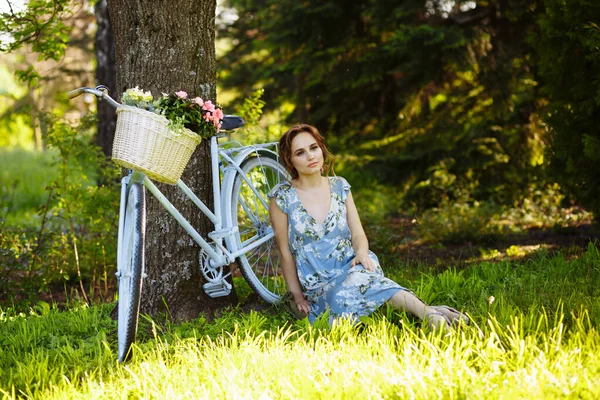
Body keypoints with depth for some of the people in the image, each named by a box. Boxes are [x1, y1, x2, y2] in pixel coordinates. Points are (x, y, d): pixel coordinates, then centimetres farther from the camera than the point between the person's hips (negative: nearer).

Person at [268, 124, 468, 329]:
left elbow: (358, 234, 5)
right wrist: (298, 296, 0)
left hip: (351, 266, 2)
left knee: (357, 280, -37)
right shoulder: (282, 197, -2)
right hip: (317, 285, -2)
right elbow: (285, 252, 1)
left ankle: (427, 312, -49)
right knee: (340, 299, -37)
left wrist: (361, 252, -17)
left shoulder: (339, 186, 8)